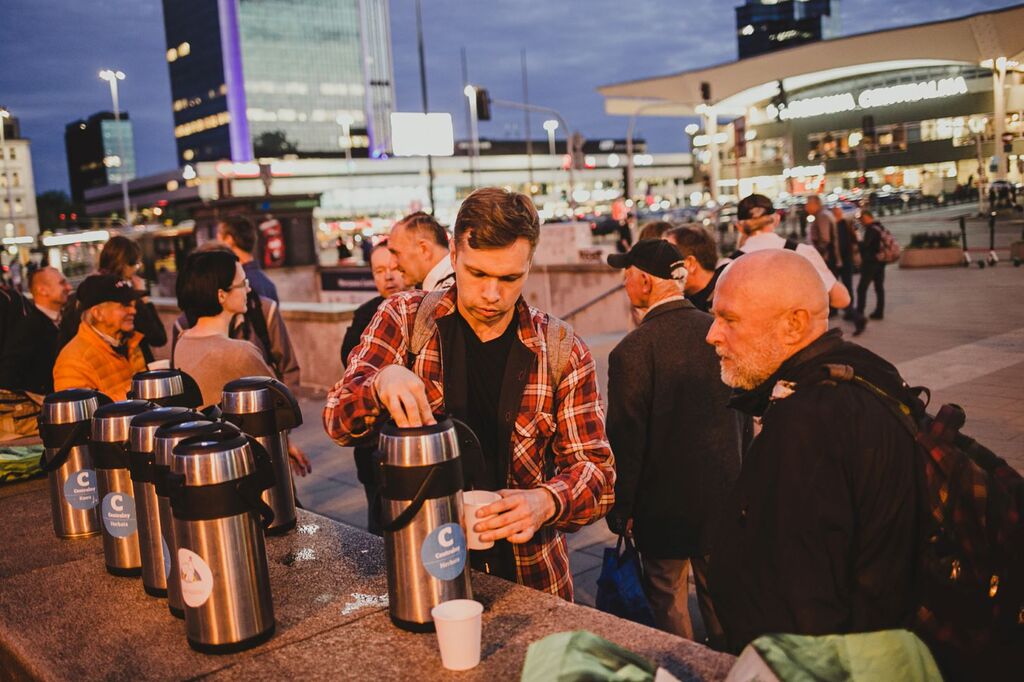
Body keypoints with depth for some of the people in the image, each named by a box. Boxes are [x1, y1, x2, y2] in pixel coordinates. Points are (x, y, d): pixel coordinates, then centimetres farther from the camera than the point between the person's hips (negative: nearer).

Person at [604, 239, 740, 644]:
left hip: (664, 504, -5)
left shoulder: (633, 350, -22)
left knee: (667, 602, 14)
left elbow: (625, 440, -17)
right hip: (722, 497, 6)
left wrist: (620, 511, -4)